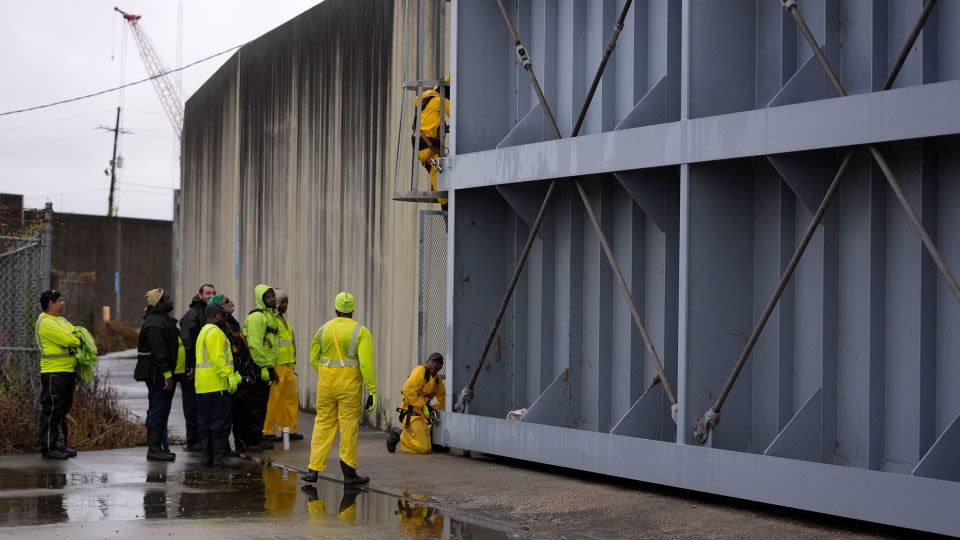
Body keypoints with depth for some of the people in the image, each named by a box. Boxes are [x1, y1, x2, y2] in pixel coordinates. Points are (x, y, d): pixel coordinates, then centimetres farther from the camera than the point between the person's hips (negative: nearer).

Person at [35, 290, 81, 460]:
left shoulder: (62, 320, 19)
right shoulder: (45, 322, -12)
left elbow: (78, 335, 13)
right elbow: (68, 340, -21)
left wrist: (74, 341, -8)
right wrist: (78, 341, -2)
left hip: (67, 371, 10)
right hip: (54, 373, -10)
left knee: (62, 409, 14)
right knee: (51, 410, -6)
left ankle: (60, 445, 22)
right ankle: (48, 448, -3)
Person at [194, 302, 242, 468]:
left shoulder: (203, 332, 21)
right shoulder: (215, 332, -12)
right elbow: (218, 358, -21)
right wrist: (230, 376, -22)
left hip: (202, 385, 10)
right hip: (216, 385, -10)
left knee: (205, 423, 11)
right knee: (221, 422, -7)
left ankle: (208, 456, 14)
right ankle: (221, 457, -7)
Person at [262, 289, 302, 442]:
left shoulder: (283, 318, 18)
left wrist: (292, 363, 24)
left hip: (288, 366, 9)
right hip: (276, 366, -9)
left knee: (291, 399, 11)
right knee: (273, 400, -5)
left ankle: (291, 430, 18)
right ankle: (267, 432, 2)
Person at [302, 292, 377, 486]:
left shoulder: (323, 330, 5)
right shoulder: (361, 332, -7)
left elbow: (314, 360, 11)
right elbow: (366, 364, -15)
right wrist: (372, 392, -12)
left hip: (326, 383, 3)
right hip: (350, 386, -3)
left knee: (323, 424, 11)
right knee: (349, 426, 3)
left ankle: (314, 469, 8)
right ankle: (349, 473, 8)